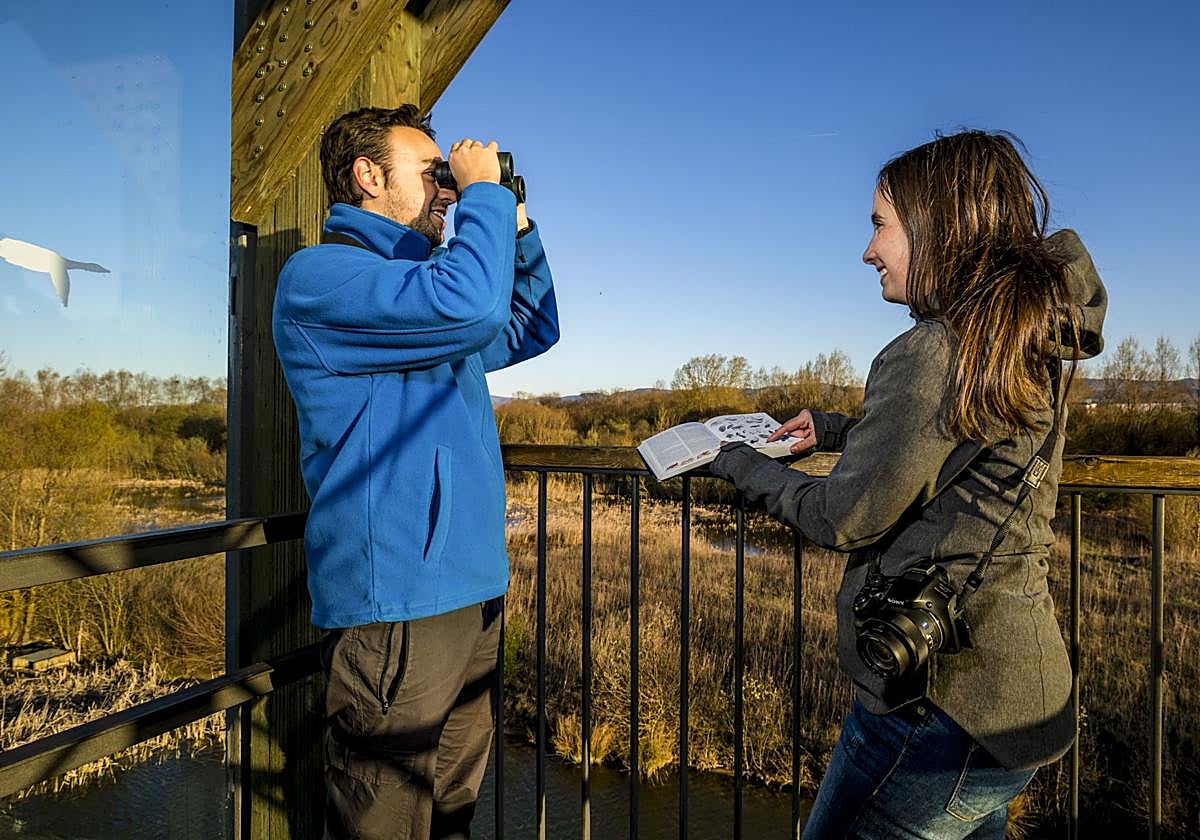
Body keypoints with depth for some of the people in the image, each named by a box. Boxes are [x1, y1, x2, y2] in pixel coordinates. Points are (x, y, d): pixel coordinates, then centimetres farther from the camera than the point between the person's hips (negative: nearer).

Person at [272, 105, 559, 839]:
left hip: (469, 592, 9)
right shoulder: (318, 274, -10)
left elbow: (531, 331, 27)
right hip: (394, 606, -9)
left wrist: (517, 226, 17)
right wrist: (484, 191, -10)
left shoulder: (419, 288, 19)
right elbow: (469, 304, -27)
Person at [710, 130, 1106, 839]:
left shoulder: (938, 349, -21)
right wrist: (836, 430, 22)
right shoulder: (1031, 343, 8)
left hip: (941, 706, -9)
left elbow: (845, 518, -17)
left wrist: (744, 466, -1)